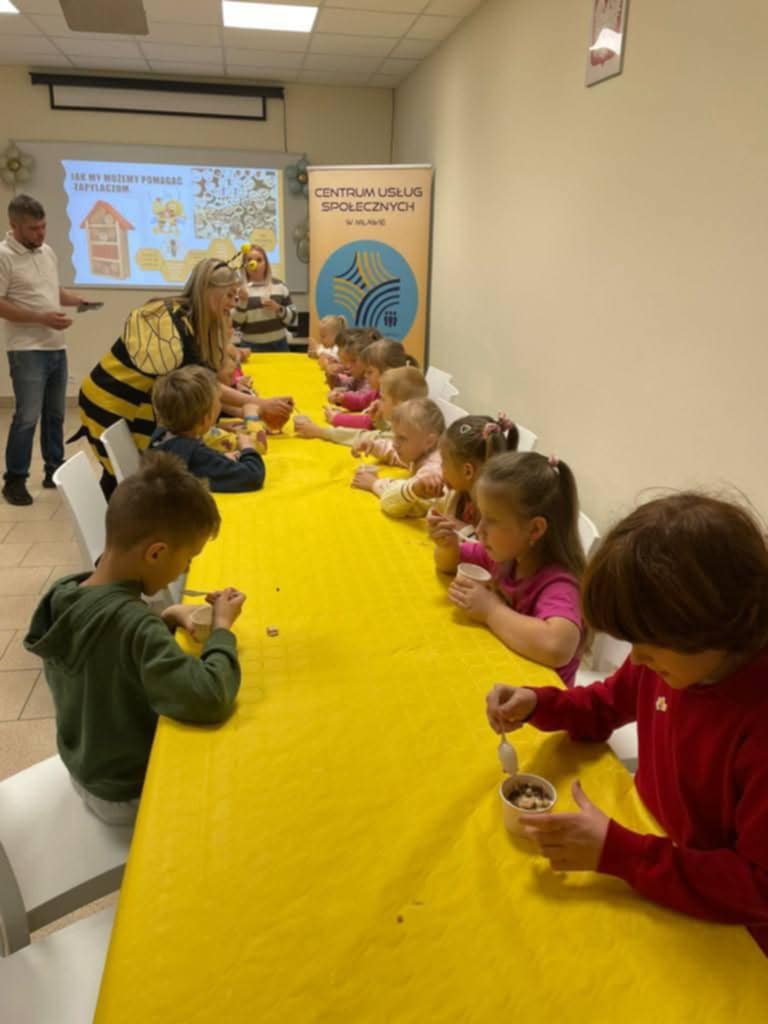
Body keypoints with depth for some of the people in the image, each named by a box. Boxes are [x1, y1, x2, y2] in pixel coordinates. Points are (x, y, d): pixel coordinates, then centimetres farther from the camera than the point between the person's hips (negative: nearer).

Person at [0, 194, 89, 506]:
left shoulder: (47, 251, 12)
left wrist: (79, 301, 6)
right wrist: (42, 318, -21)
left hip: (57, 347, 7)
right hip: (27, 350, -7)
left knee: (55, 414, 12)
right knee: (27, 416, -8)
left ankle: (54, 471, 24)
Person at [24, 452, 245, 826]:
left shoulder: (64, 595, -13)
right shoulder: (134, 624, -37)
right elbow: (208, 697, -42)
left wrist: (167, 617, -12)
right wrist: (222, 627, -26)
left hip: (85, 769, 7)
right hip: (128, 793, -7)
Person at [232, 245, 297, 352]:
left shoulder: (279, 285, 4)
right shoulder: (239, 288, 0)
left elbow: (292, 318, 6)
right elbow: (234, 323, -5)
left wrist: (278, 309, -11)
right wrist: (242, 302, -18)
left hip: (278, 345, 2)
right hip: (252, 347, -2)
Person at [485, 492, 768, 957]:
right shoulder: (672, 660, -12)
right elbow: (607, 704, 8)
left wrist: (616, 852, -34)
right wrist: (535, 704, -11)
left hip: (717, 927, -6)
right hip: (651, 840, 6)